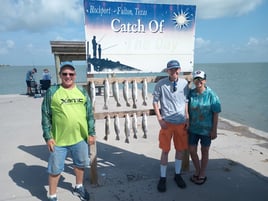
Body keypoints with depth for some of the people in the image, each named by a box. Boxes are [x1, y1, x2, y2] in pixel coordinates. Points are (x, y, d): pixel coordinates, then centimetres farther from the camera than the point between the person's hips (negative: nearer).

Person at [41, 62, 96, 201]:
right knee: (55, 169, 11)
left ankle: (78, 187, 47)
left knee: (80, 164, 21)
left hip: (80, 138, 3)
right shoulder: (52, 92, -6)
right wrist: (48, 137, -8)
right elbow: (46, 116, -5)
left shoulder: (82, 92, 2)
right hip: (58, 139, -3)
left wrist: (91, 133, 3)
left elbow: (90, 114, 5)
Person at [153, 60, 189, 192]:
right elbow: (155, 102, -2)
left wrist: (187, 119, 5)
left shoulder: (184, 83, -3)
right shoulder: (161, 84, -9)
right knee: (165, 151, 6)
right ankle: (163, 178, 25)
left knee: (180, 149, 14)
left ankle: (177, 175, 35)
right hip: (167, 122, -2)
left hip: (181, 123, 3)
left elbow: (186, 102, 6)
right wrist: (160, 119, -7)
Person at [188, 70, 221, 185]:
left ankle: (202, 174, 33)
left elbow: (216, 114, -10)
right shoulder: (190, 94, -4)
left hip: (206, 129, -3)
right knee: (192, 151, 11)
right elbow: (187, 111, 4)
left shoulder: (211, 95, -13)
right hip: (193, 128, 3)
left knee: (204, 152, 13)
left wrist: (214, 130, -10)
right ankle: (197, 171, 37)